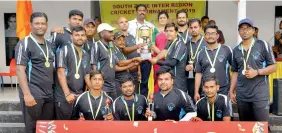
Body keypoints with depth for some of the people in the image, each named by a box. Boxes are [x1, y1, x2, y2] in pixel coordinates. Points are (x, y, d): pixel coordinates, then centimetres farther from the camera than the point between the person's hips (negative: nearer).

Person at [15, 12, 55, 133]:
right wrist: (27, 94, -20)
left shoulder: (50, 45, 15)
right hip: (33, 95, -6)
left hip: (49, 94, 6)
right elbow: (20, 70, -12)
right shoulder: (24, 44, -5)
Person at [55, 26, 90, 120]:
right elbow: (61, 73, -11)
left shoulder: (86, 55, 13)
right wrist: (67, 94, -17)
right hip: (64, 96, -5)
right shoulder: (64, 50, -5)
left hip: (80, 96, 5)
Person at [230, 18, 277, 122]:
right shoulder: (236, 50, 10)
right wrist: (231, 91, 9)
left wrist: (256, 72, -15)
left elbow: (273, 67, -1)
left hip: (260, 94, -4)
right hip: (241, 95, 4)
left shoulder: (263, 45, -2)